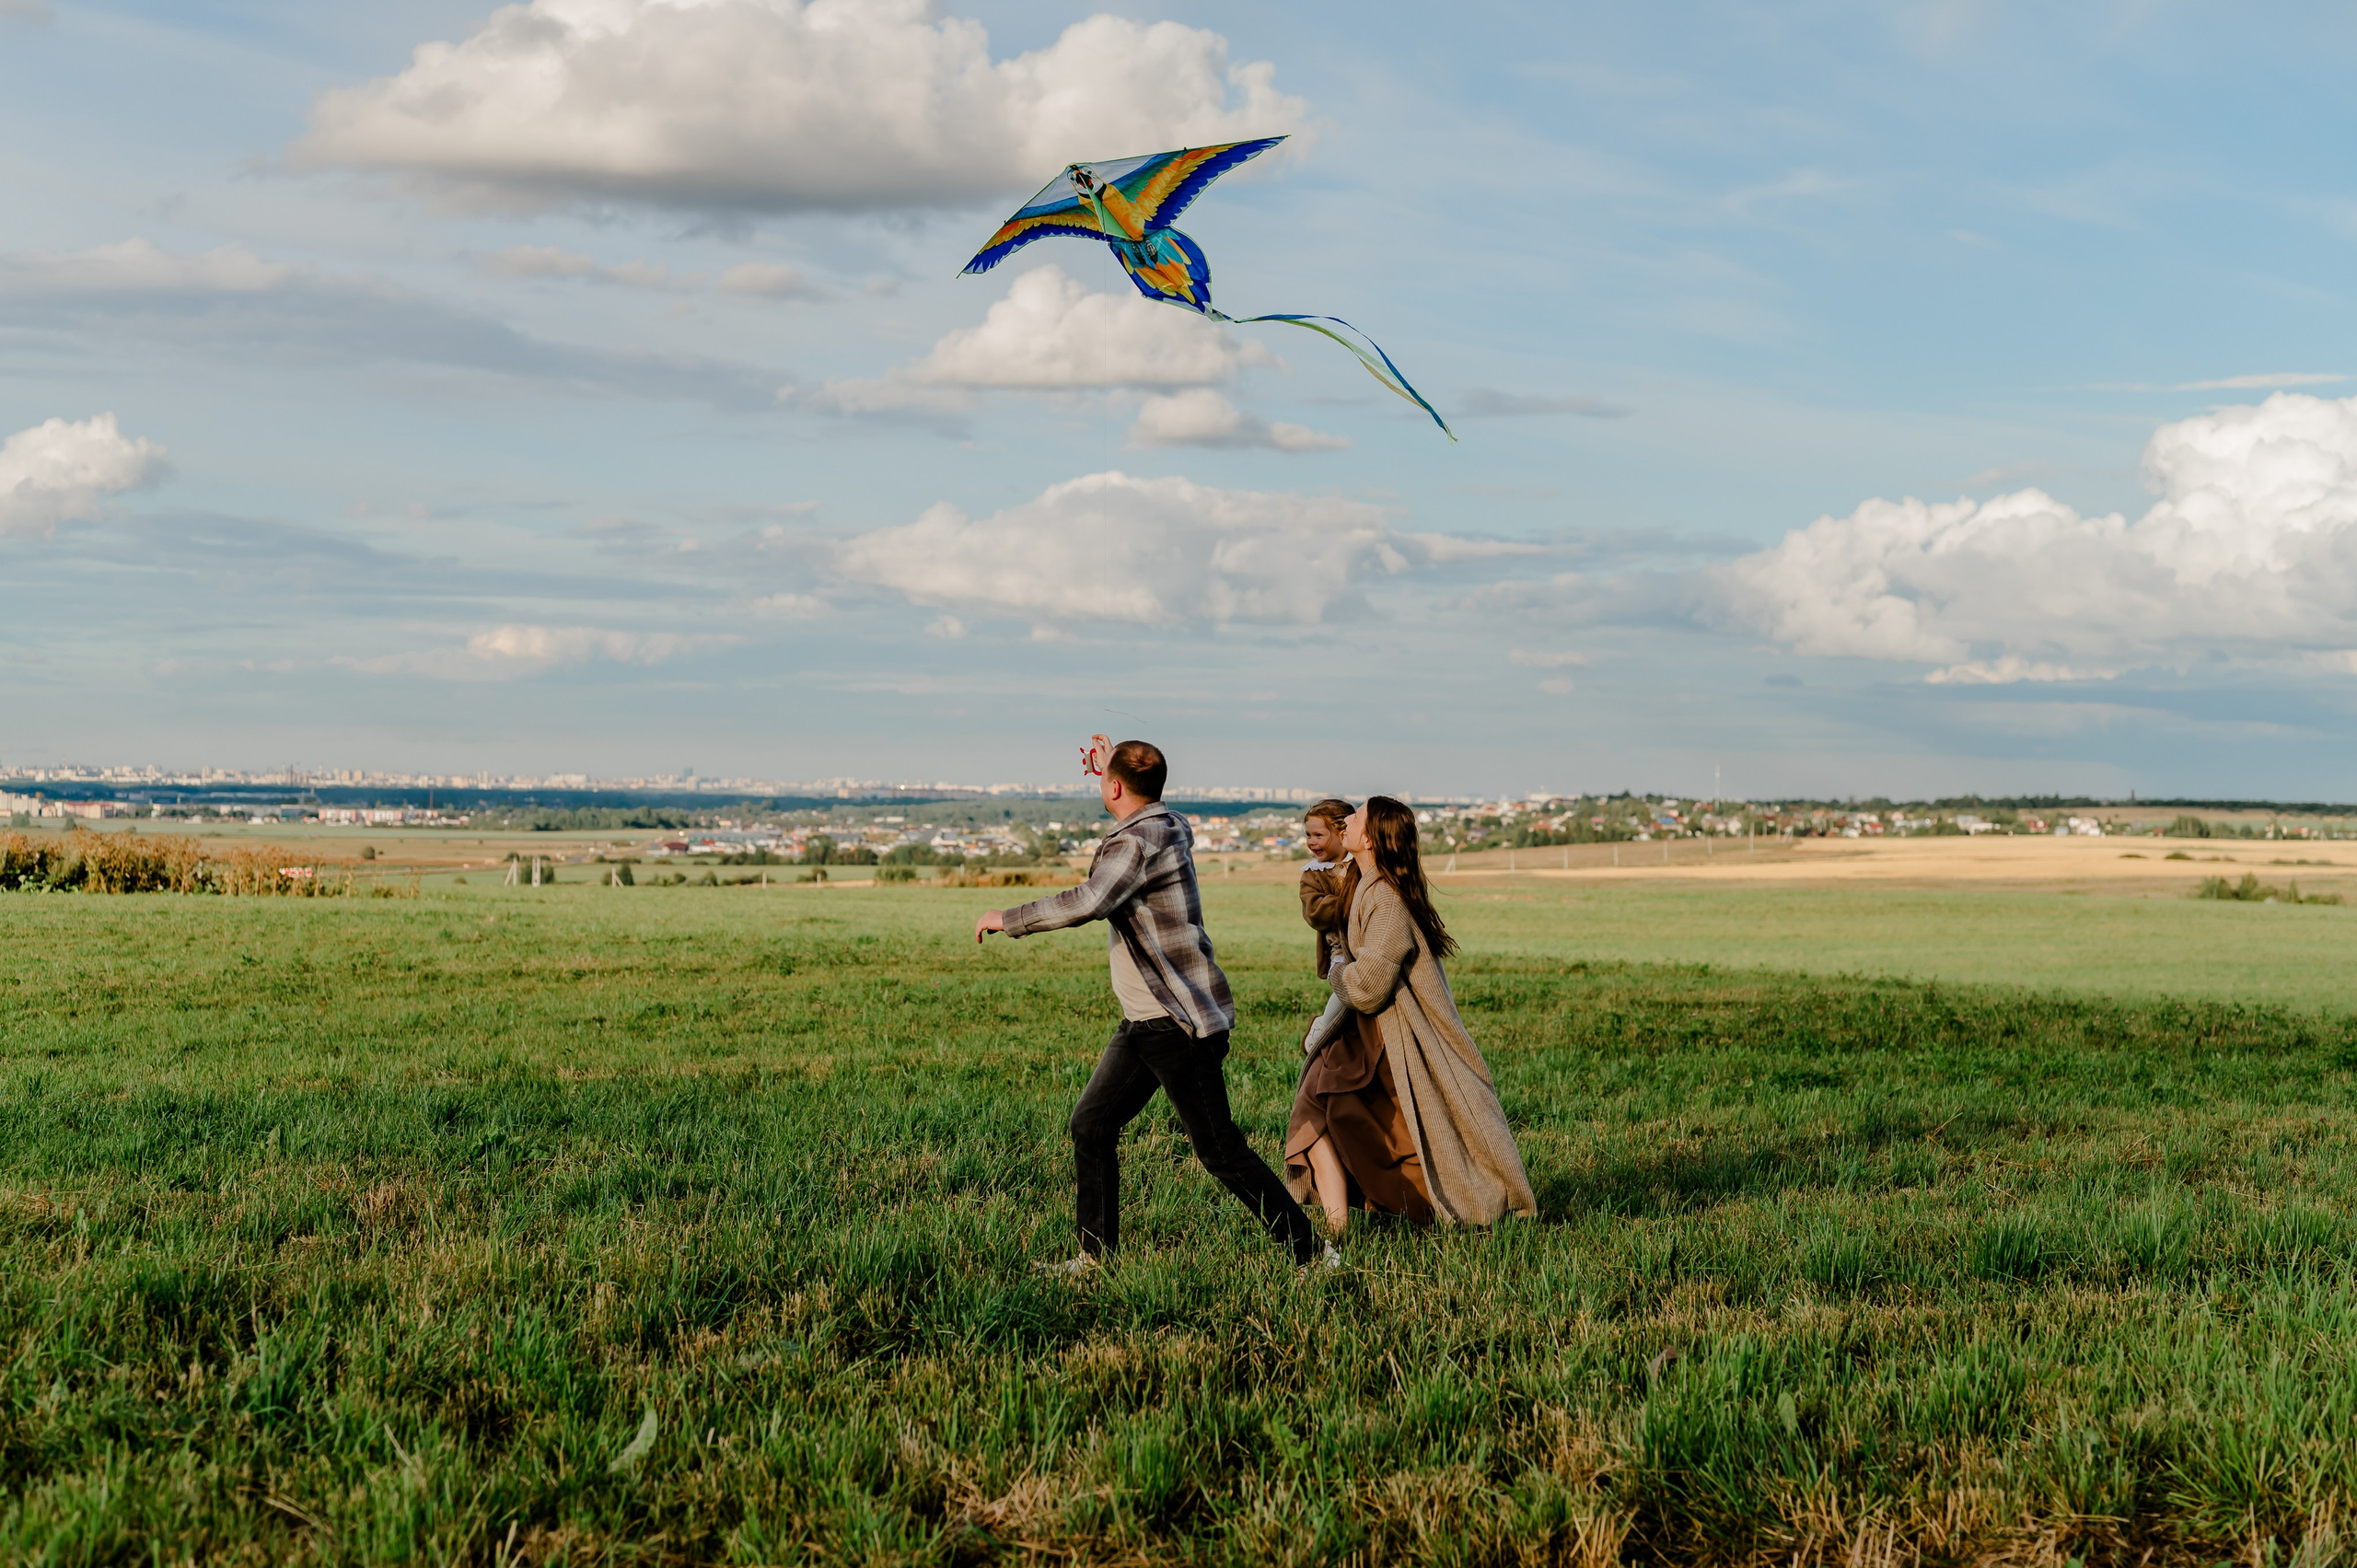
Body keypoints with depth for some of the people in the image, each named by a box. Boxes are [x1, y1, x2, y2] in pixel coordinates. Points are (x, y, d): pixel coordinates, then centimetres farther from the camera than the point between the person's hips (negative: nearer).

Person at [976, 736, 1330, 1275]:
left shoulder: (1138, 842, -19)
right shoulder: (1172, 826, 10)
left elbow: (1087, 903, -34)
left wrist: (1007, 918, -22)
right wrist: (1107, 767, 43)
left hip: (1178, 1026, -10)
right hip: (1146, 1023, 10)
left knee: (1220, 1149, -7)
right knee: (1091, 1126, 11)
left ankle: (1312, 1254, -1)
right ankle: (1095, 1255, 16)